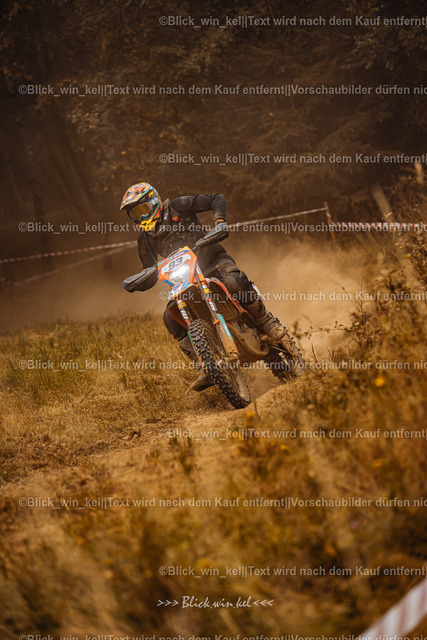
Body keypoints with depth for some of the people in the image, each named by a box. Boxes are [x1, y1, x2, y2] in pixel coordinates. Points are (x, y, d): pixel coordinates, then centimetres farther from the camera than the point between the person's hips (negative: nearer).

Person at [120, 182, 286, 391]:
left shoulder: (177, 207, -2)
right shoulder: (145, 240, 11)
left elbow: (216, 198, -3)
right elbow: (151, 276, 15)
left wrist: (219, 221, -23)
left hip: (212, 259, -4)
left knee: (235, 281, -38)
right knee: (170, 317, -22)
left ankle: (266, 321, -15)